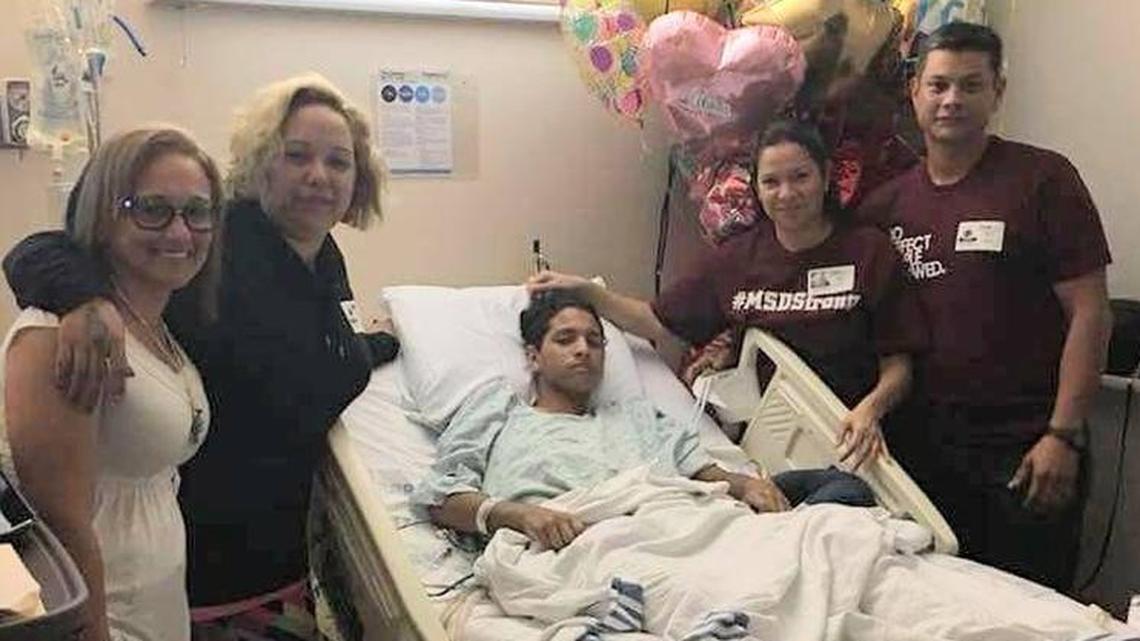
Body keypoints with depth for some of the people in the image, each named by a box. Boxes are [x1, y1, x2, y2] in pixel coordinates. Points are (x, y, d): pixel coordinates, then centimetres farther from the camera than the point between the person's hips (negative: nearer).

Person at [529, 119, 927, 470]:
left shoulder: (868, 252, -1)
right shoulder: (737, 259, 8)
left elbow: (897, 365, 0)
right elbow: (660, 323, 14)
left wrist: (870, 408, -21)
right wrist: (587, 292, 4)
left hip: (843, 445, -1)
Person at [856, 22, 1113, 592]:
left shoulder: (1042, 179, -5)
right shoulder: (887, 204, 7)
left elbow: (1089, 313, -7)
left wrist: (1063, 434, -14)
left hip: (1027, 449, -3)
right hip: (926, 447, 4)